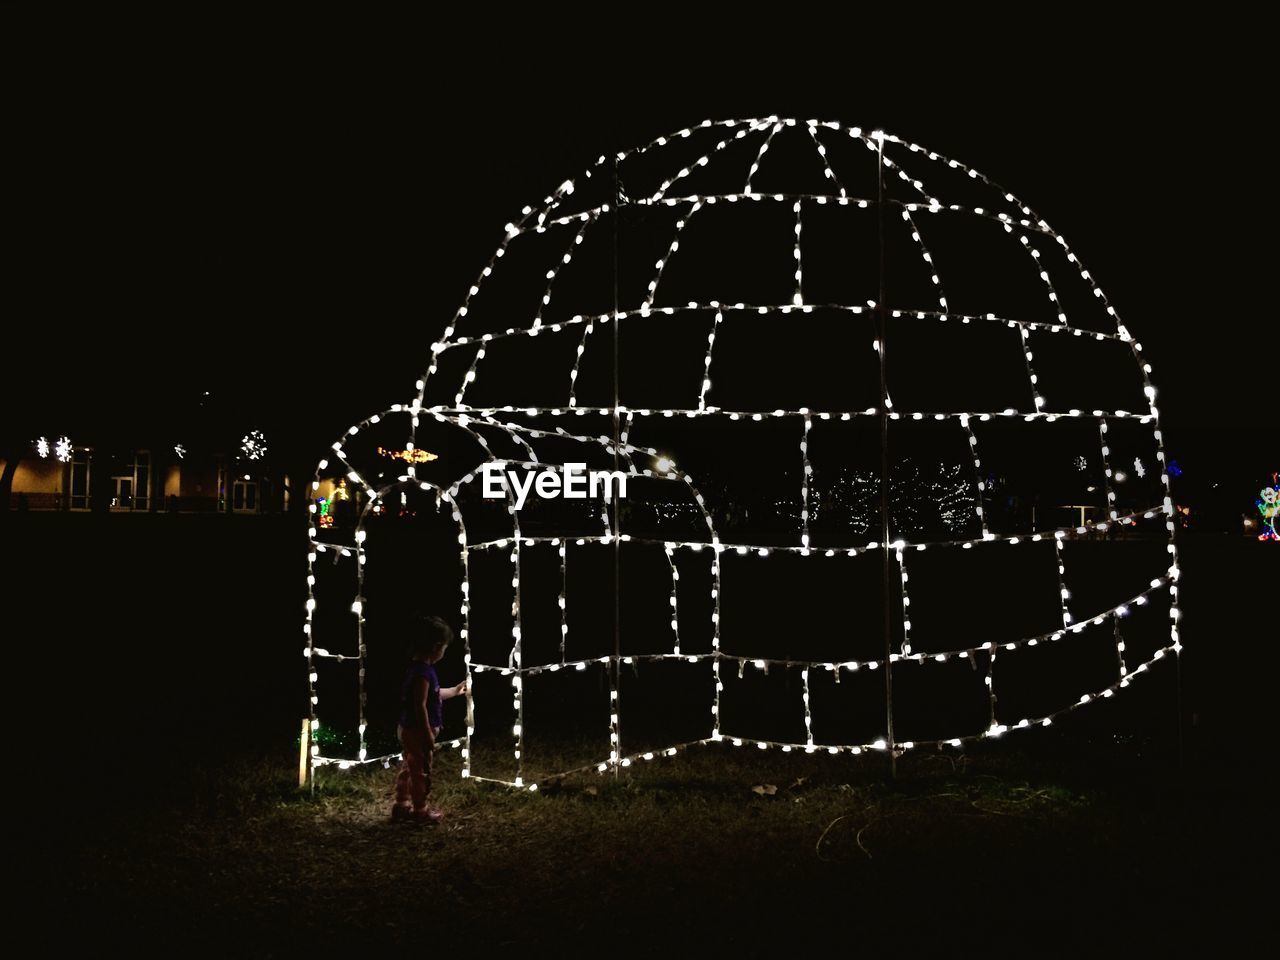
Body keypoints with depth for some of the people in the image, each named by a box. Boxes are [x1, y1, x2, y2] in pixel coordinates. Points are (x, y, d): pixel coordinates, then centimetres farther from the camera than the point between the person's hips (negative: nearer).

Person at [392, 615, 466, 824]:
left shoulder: (417, 668, 7)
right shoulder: (423, 672, -25)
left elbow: (432, 696, 22)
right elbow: (420, 706, -26)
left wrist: (455, 691, 35)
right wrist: (428, 735, -22)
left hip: (408, 729, 10)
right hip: (418, 731, -10)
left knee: (408, 768, 20)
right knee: (421, 771, 4)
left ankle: (402, 805, 31)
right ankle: (421, 810, 16)